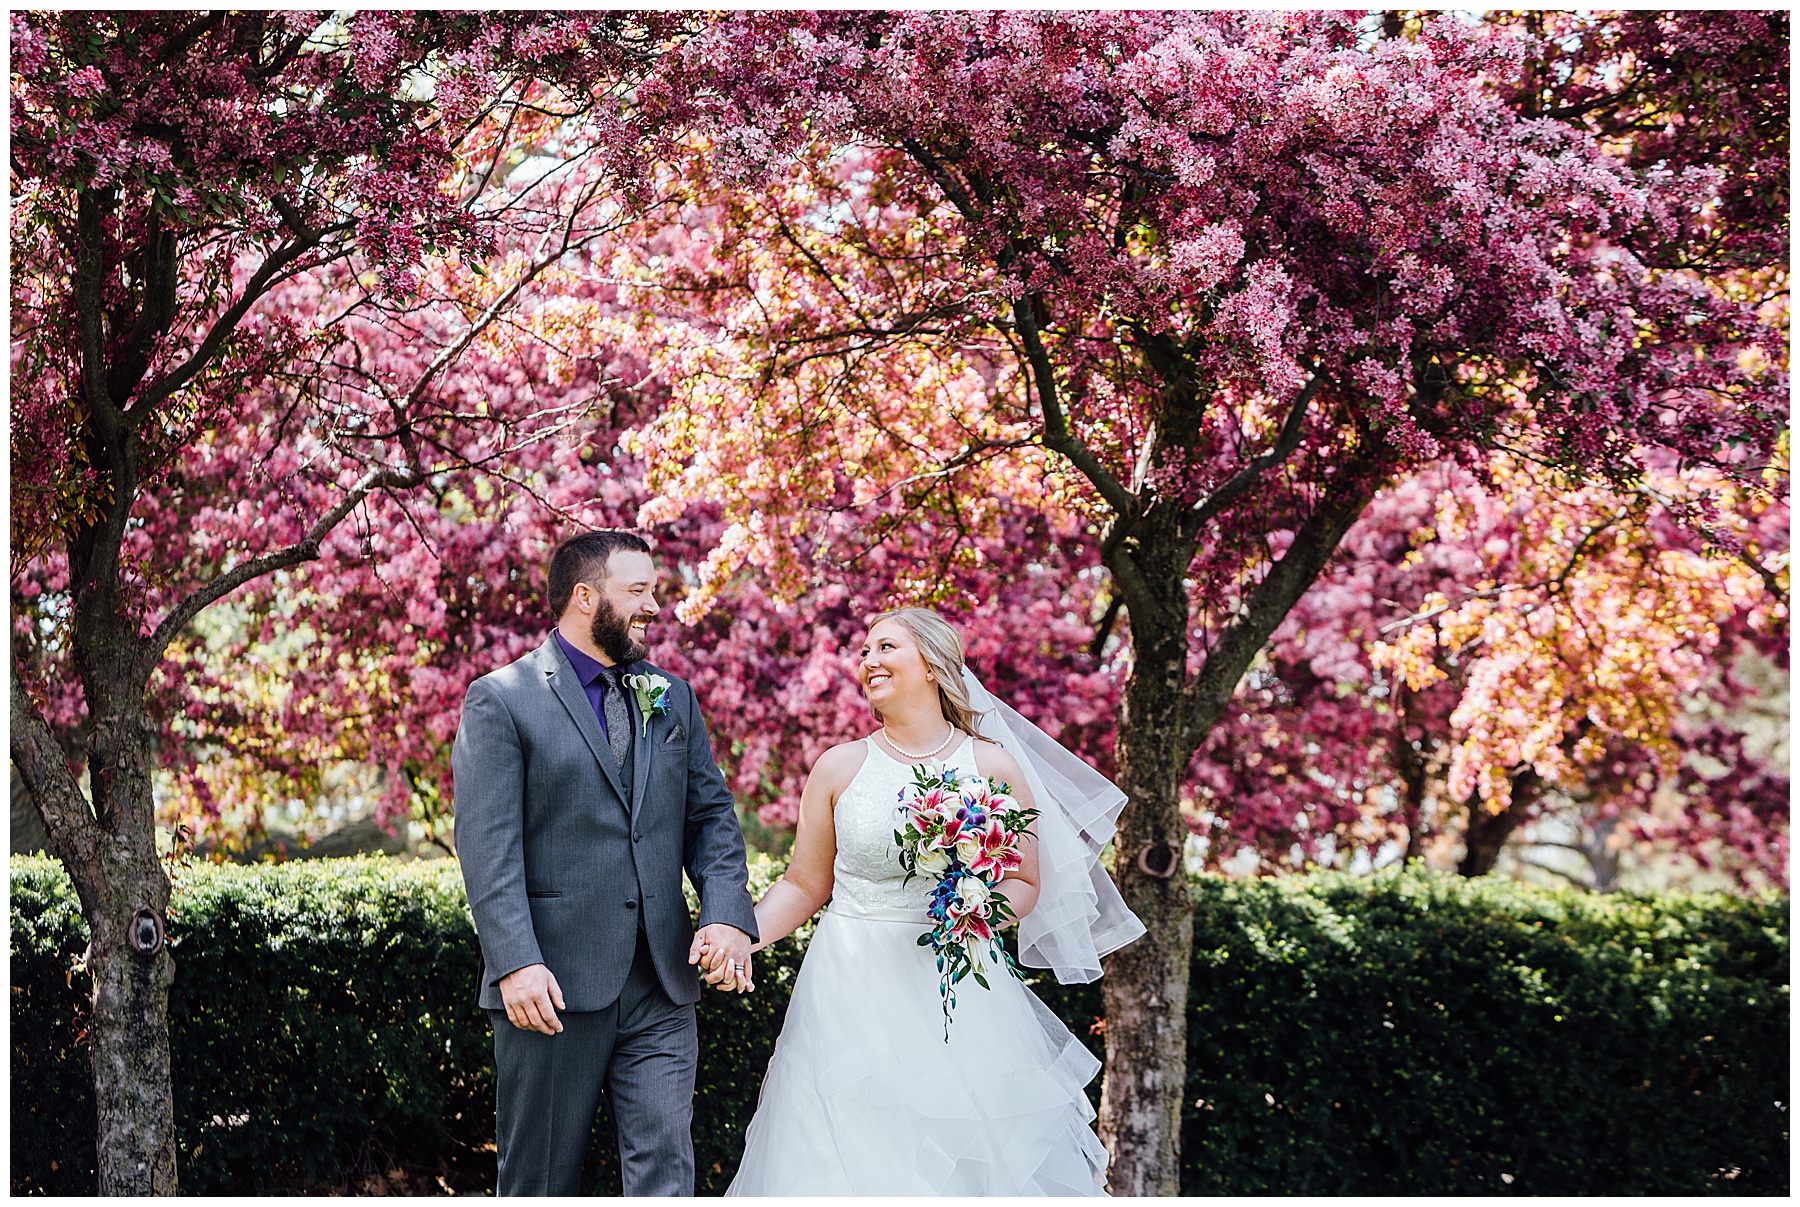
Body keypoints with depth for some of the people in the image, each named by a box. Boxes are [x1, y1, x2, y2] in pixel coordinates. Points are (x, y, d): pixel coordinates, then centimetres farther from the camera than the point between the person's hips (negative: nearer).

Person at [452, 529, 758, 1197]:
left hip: (661, 987, 4)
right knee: (543, 1179, 6)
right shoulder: (501, 701, -3)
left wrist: (728, 914, -6)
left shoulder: (672, 698, 15)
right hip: (553, 984, -4)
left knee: (665, 1167, -1)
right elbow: (487, 844, -11)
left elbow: (710, 814, 12)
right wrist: (516, 962, -21)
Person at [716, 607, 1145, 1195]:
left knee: (974, 1150, -2)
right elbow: (805, 886, 9)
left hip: (957, 990, 0)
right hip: (853, 988, 0)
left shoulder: (994, 766, 2)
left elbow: (1027, 885, 9)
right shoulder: (840, 767, 4)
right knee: (855, 1156, -3)